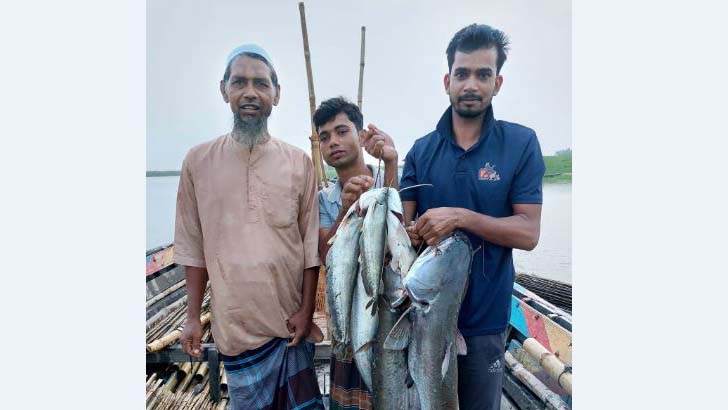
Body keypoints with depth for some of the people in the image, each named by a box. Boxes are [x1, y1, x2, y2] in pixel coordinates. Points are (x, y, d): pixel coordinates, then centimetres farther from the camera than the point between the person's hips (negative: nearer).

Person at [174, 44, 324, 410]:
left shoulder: (299, 163, -3)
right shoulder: (198, 161, -1)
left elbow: (312, 244, -1)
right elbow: (193, 246, 2)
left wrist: (306, 310, -4)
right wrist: (193, 317, 3)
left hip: (291, 319, 0)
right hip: (235, 322, 0)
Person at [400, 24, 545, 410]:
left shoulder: (521, 144, -8)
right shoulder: (421, 150, -1)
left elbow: (528, 232, -12)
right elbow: (403, 224, -3)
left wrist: (461, 217, -26)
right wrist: (402, 210, -26)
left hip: (484, 315, -1)